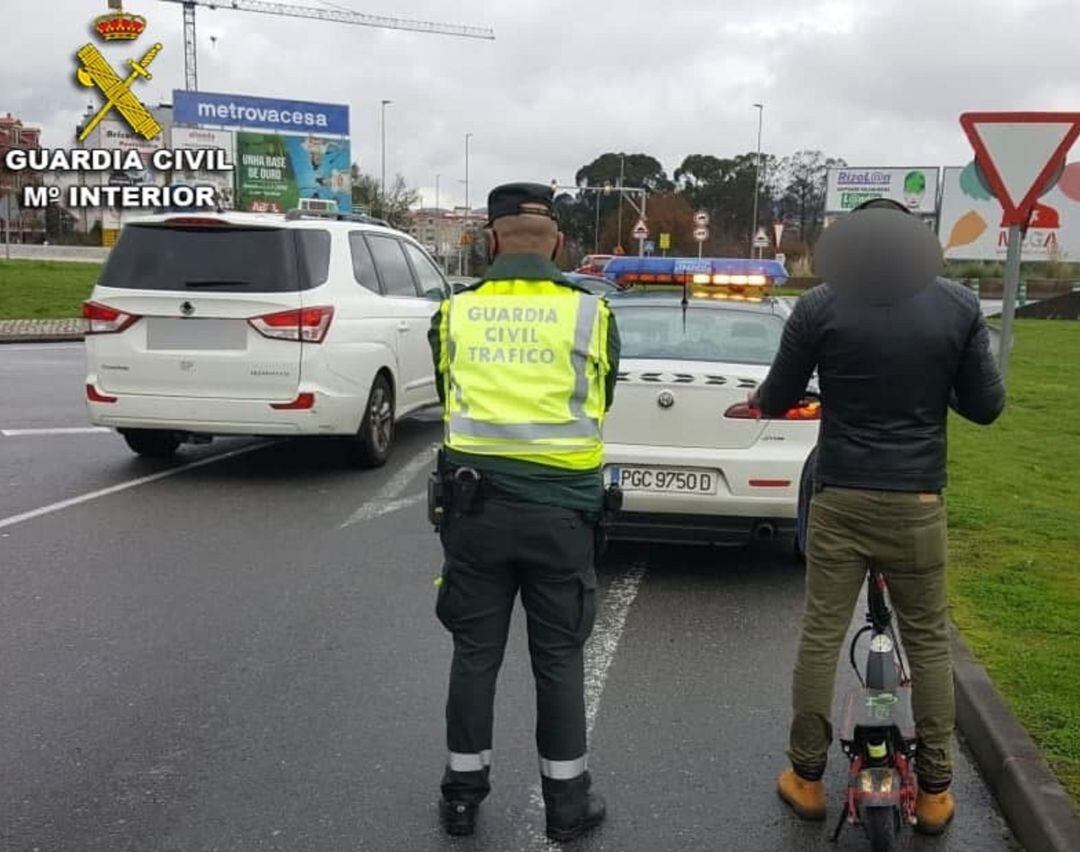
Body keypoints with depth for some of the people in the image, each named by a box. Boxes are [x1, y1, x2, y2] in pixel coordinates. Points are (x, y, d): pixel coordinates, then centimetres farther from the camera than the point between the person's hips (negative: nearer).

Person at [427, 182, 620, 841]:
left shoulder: (455, 313, 1)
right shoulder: (590, 313, -3)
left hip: (475, 503, 1)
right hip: (560, 507, -1)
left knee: (474, 653, 13)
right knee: (559, 659, 11)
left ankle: (463, 793, 25)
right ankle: (567, 801, 22)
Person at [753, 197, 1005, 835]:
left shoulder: (820, 306, -8)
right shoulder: (960, 306, -4)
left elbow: (776, 400, 1)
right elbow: (986, 406, 3)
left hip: (839, 499, -1)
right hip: (918, 502, 1)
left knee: (822, 636, 9)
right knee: (929, 641, 13)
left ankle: (807, 777, 20)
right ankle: (935, 790, 22)